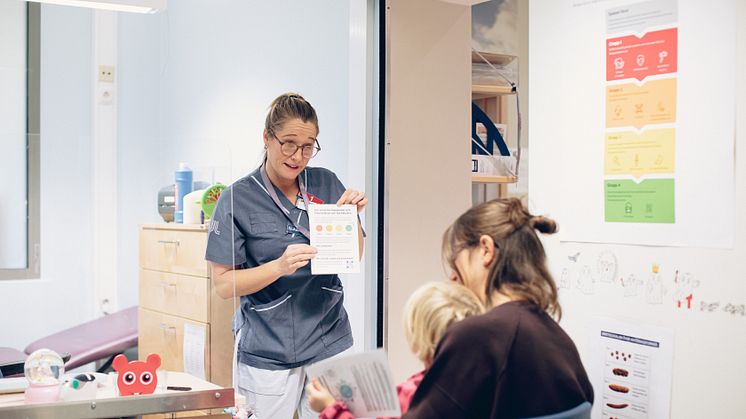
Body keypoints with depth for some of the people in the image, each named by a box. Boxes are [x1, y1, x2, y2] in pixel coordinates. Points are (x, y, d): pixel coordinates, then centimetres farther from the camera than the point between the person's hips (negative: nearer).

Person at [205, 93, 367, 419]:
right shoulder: (238, 198, -7)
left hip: (329, 342, 3)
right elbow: (223, 285, -9)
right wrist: (281, 266, -24)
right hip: (268, 352, -3)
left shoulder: (326, 183, 3)